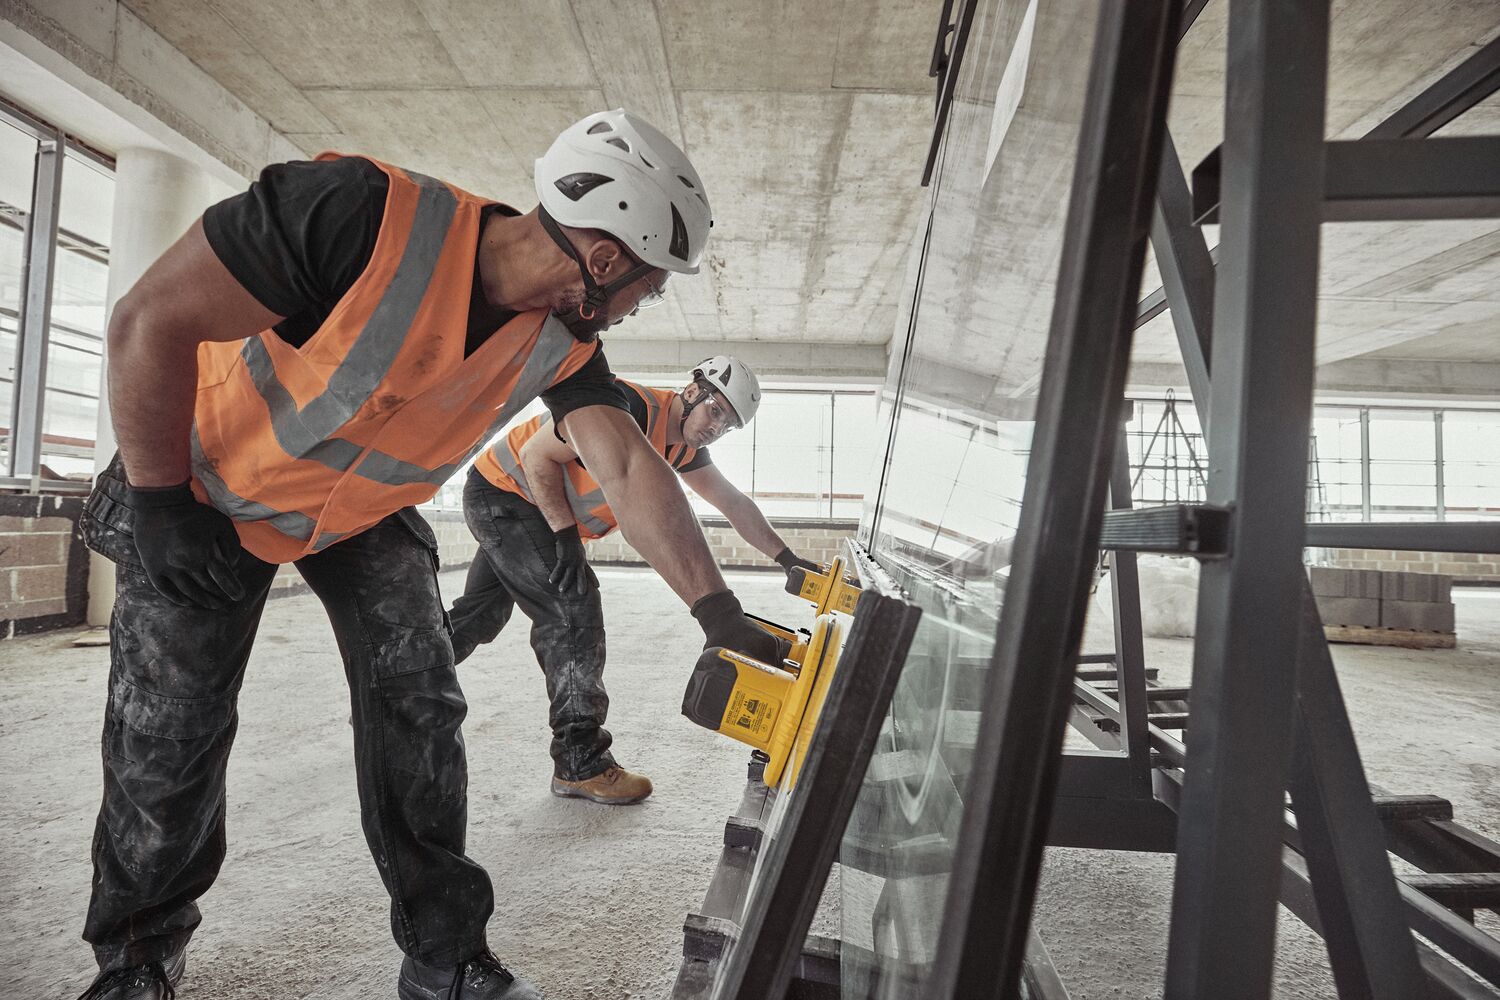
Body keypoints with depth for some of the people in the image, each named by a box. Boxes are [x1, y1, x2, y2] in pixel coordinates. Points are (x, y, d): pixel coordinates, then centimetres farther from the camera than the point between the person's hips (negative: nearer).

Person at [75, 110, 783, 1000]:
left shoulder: (562, 337, -17)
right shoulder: (362, 214, -35)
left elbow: (630, 468, -19)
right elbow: (151, 322, -27)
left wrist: (720, 612, -23)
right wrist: (161, 505, -18)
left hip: (369, 512, 4)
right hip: (215, 487, -3)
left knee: (419, 704, -5)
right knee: (168, 734, 2)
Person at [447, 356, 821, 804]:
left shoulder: (684, 447, 1)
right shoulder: (632, 408, -28)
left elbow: (733, 503, 7)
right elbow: (536, 454, -25)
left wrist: (786, 557, 2)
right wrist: (565, 534, -23)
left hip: (529, 509, 9)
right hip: (501, 493, -9)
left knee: (480, 615, 19)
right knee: (574, 607, -16)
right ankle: (581, 764, -10)